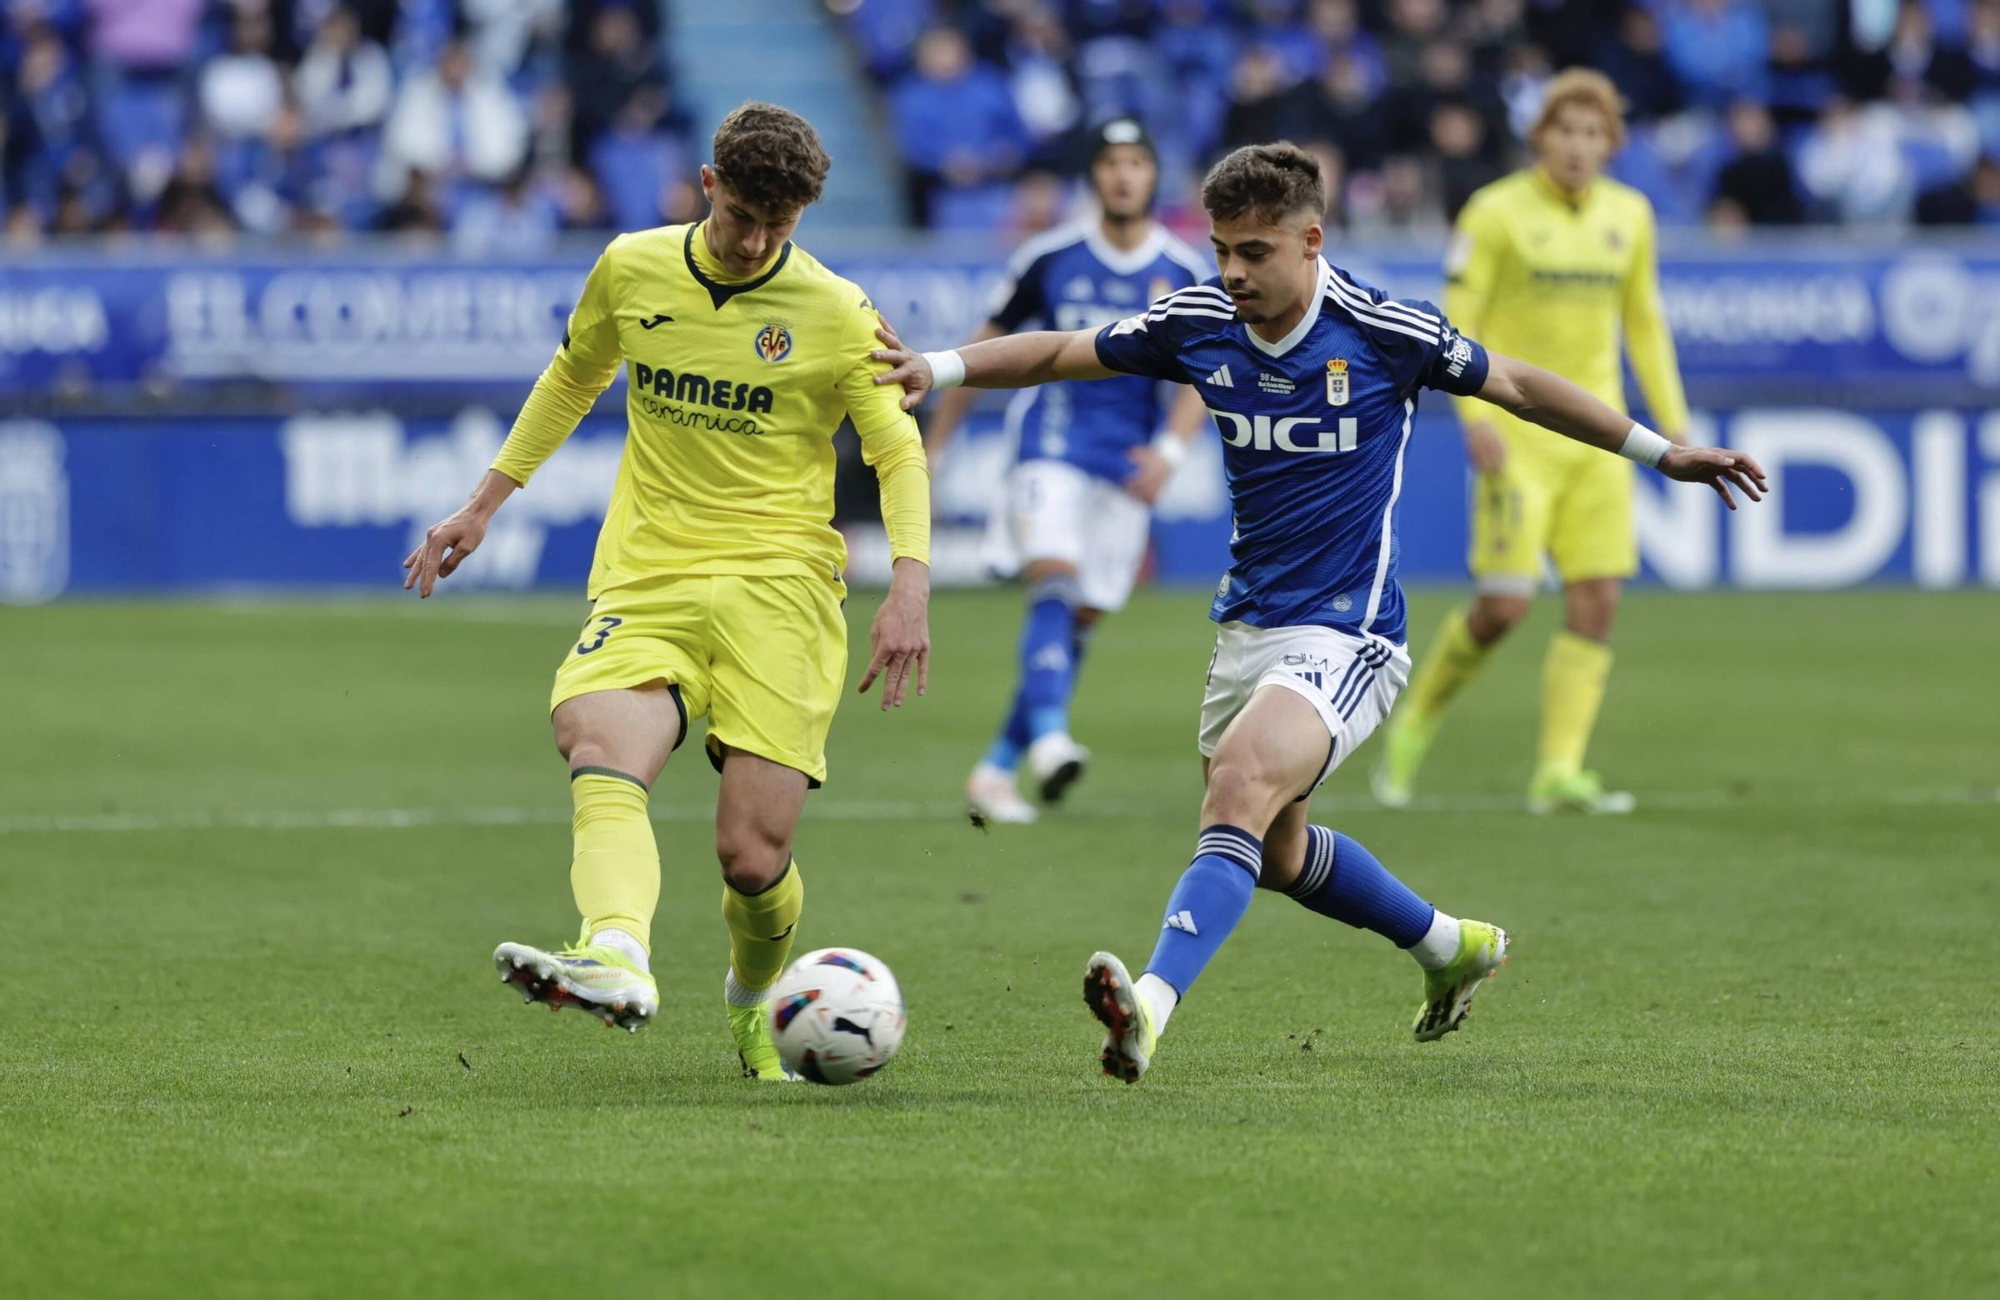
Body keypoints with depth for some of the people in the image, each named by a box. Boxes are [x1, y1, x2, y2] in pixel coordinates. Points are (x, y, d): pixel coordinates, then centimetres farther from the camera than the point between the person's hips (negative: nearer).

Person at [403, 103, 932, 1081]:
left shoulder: (835, 314, 0)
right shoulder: (631, 271, 7)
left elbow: (899, 451, 3)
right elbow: (571, 381, 24)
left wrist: (910, 587, -12)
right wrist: (484, 505, 25)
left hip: (779, 586, -2)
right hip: (646, 585, 2)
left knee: (753, 857, -11)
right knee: (599, 743, -32)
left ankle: (754, 999, 23)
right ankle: (617, 960, -55)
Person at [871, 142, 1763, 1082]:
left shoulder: (1385, 333, -13)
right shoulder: (1197, 325, -2)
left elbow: (1515, 386, 2)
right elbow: (1059, 354, 8)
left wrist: (1662, 453, 8)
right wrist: (940, 368, -9)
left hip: (1344, 636, -7)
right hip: (1245, 627, 7)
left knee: (1238, 793, -29)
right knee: (1277, 851, 19)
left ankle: (1149, 1008, -42)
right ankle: (1451, 948, 44)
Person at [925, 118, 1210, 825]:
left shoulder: (1179, 273, 3)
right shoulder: (1049, 258, 0)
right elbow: (984, 352, 8)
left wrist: (1169, 449, -17)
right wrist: (930, 450, 9)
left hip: (1127, 464, 2)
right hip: (1052, 447, -2)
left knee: (1081, 623, 1)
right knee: (1055, 581, -25)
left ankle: (996, 769, 8)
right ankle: (1048, 737, -39)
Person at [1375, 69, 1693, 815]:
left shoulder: (1629, 215, 9)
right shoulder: (1496, 213, -6)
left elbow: (1643, 322, 19)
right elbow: (1456, 324, -7)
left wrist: (1671, 418, 13)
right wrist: (1474, 415, -18)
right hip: (1518, 434, -5)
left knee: (1597, 601, -4)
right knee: (1504, 605, -11)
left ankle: (1560, 772, -1)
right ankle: (1414, 726, 13)